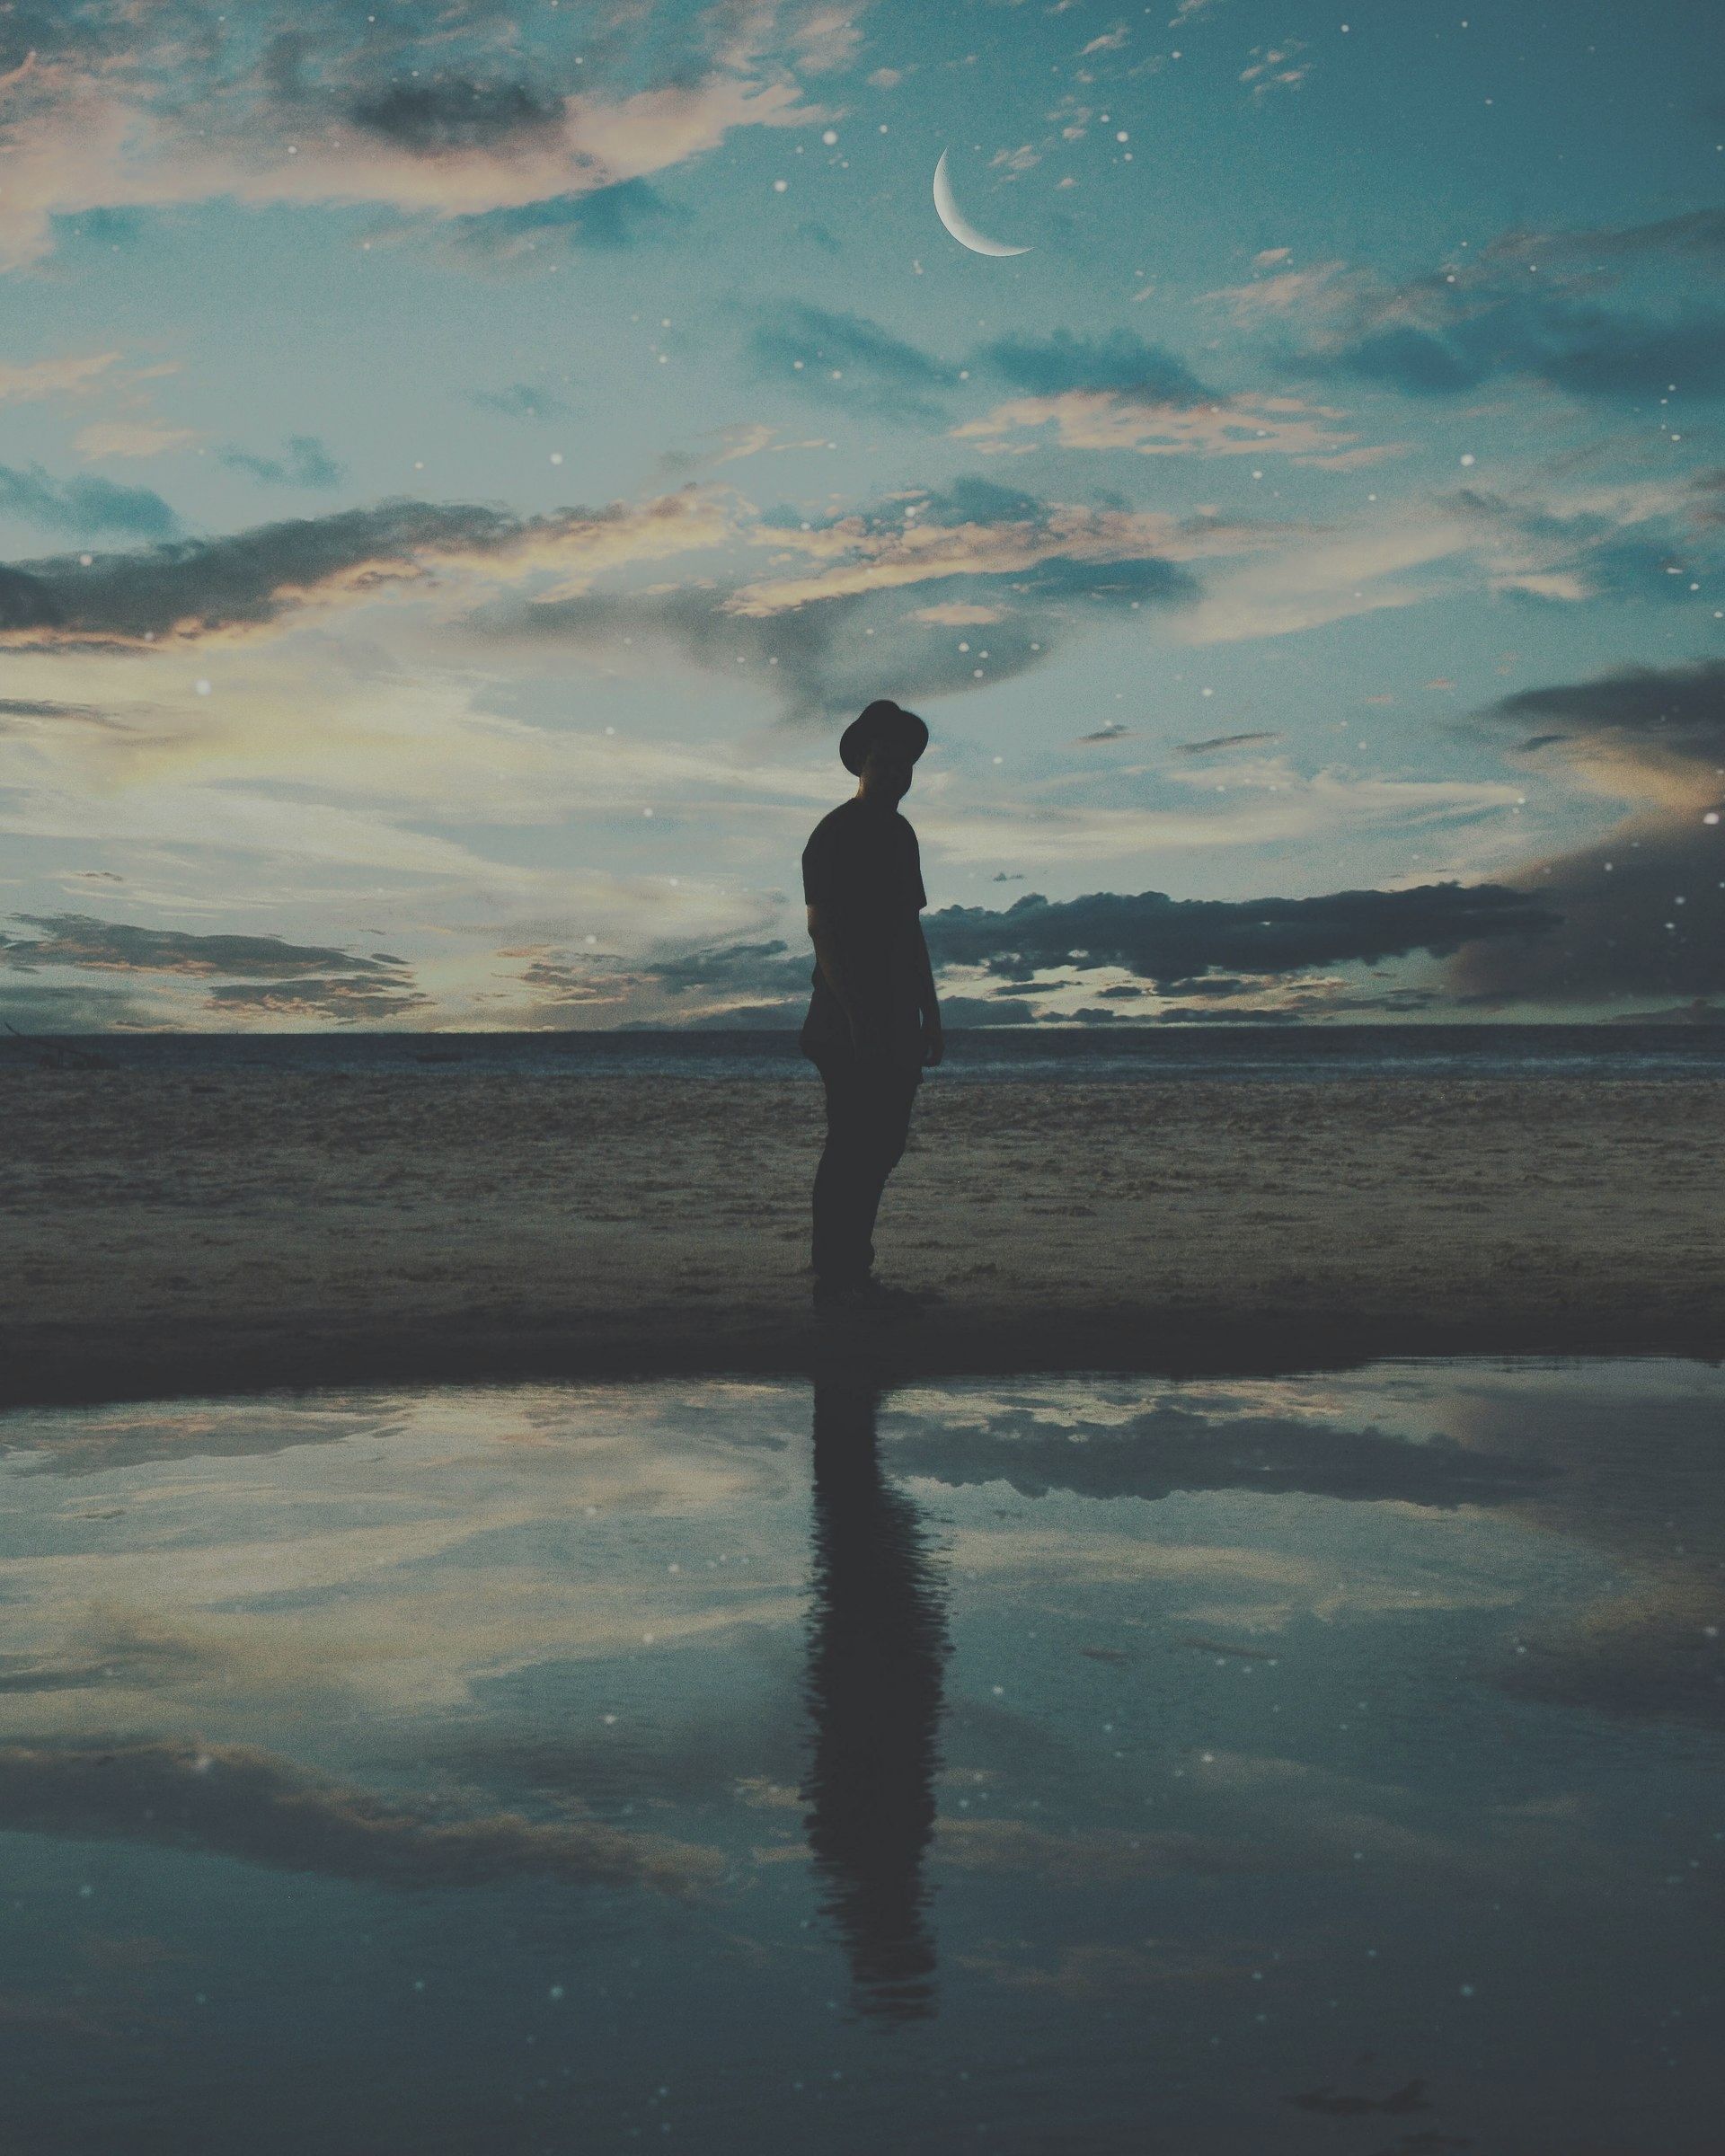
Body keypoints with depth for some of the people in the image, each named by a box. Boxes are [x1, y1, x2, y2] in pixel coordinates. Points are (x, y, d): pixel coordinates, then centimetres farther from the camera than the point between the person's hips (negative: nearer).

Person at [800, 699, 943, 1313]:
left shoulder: (899, 834, 18)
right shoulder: (835, 835, -8)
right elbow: (821, 928, -15)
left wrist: (929, 1015, 19)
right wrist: (856, 1016, -22)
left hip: (896, 1024, 9)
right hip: (850, 1025, -9)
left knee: (881, 1147, 9)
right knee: (851, 1148, -8)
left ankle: (856, 1275, 14)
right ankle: (834, 1281, -5)